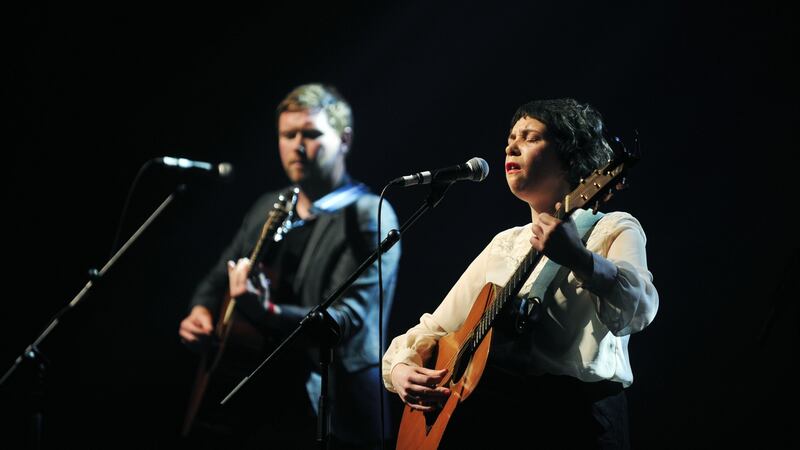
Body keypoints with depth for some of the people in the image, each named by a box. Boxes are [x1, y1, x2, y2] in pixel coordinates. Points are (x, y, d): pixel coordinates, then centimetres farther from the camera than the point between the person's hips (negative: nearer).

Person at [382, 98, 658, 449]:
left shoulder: (613, 230, 3)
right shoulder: (504, 245, 22)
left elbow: (635, 309, -18)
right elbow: (434, 329, 23)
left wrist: (579, 259, -37)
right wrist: (400, 368, 1)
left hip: (571, 416, -4)